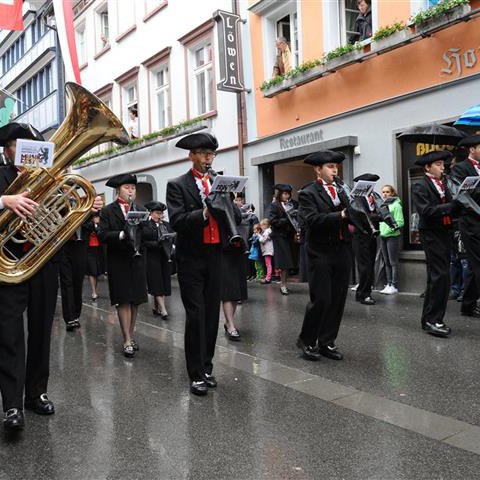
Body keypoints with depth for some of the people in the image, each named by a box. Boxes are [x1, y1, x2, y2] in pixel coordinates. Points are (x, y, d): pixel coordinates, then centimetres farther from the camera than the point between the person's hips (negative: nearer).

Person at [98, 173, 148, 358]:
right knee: (124, 301, -3)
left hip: (137, 260, 4)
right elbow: (102, 235, -11)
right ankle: (127, 341, 3)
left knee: (135, 300, 7)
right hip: (118, 261, -3)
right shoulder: (107, 211, 1)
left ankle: (130, 335, 21)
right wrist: (121, 234, -23)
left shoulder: (141, 210, 11)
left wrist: (139, 233, -18)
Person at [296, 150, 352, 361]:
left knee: (337, 300, 8)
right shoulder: (308, 193, -3)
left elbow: (347, 218, 13)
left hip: (342, 252, 6)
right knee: (321, 300, -6)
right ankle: (306, 340, 13)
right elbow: (312, 220, -19)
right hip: (320, 253, -6)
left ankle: (327, 342, 20)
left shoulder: (341, 191, 17)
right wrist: (340, 215, -24)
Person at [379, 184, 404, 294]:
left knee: (393, 262, -4)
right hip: (383, 236, 7)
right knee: (387, 262, 11)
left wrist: (391, 228, -24)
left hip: (393, 236, -7)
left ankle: (394, 286, 1)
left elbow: (400, 222, -12)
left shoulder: (396, 205, -6)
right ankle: (389, 284, 18)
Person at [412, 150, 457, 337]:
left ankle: (429, 319, 21)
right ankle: (433, 320, -4)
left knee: (435, 277, 12)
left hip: (445, 233, 8)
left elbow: (449, 209, 15)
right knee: (441, 276, -12)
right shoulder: (420, 186, -7)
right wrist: (451, 206, -22)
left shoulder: (443, 185, 18)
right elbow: (426, 211, -19)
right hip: (431, 234, -8)